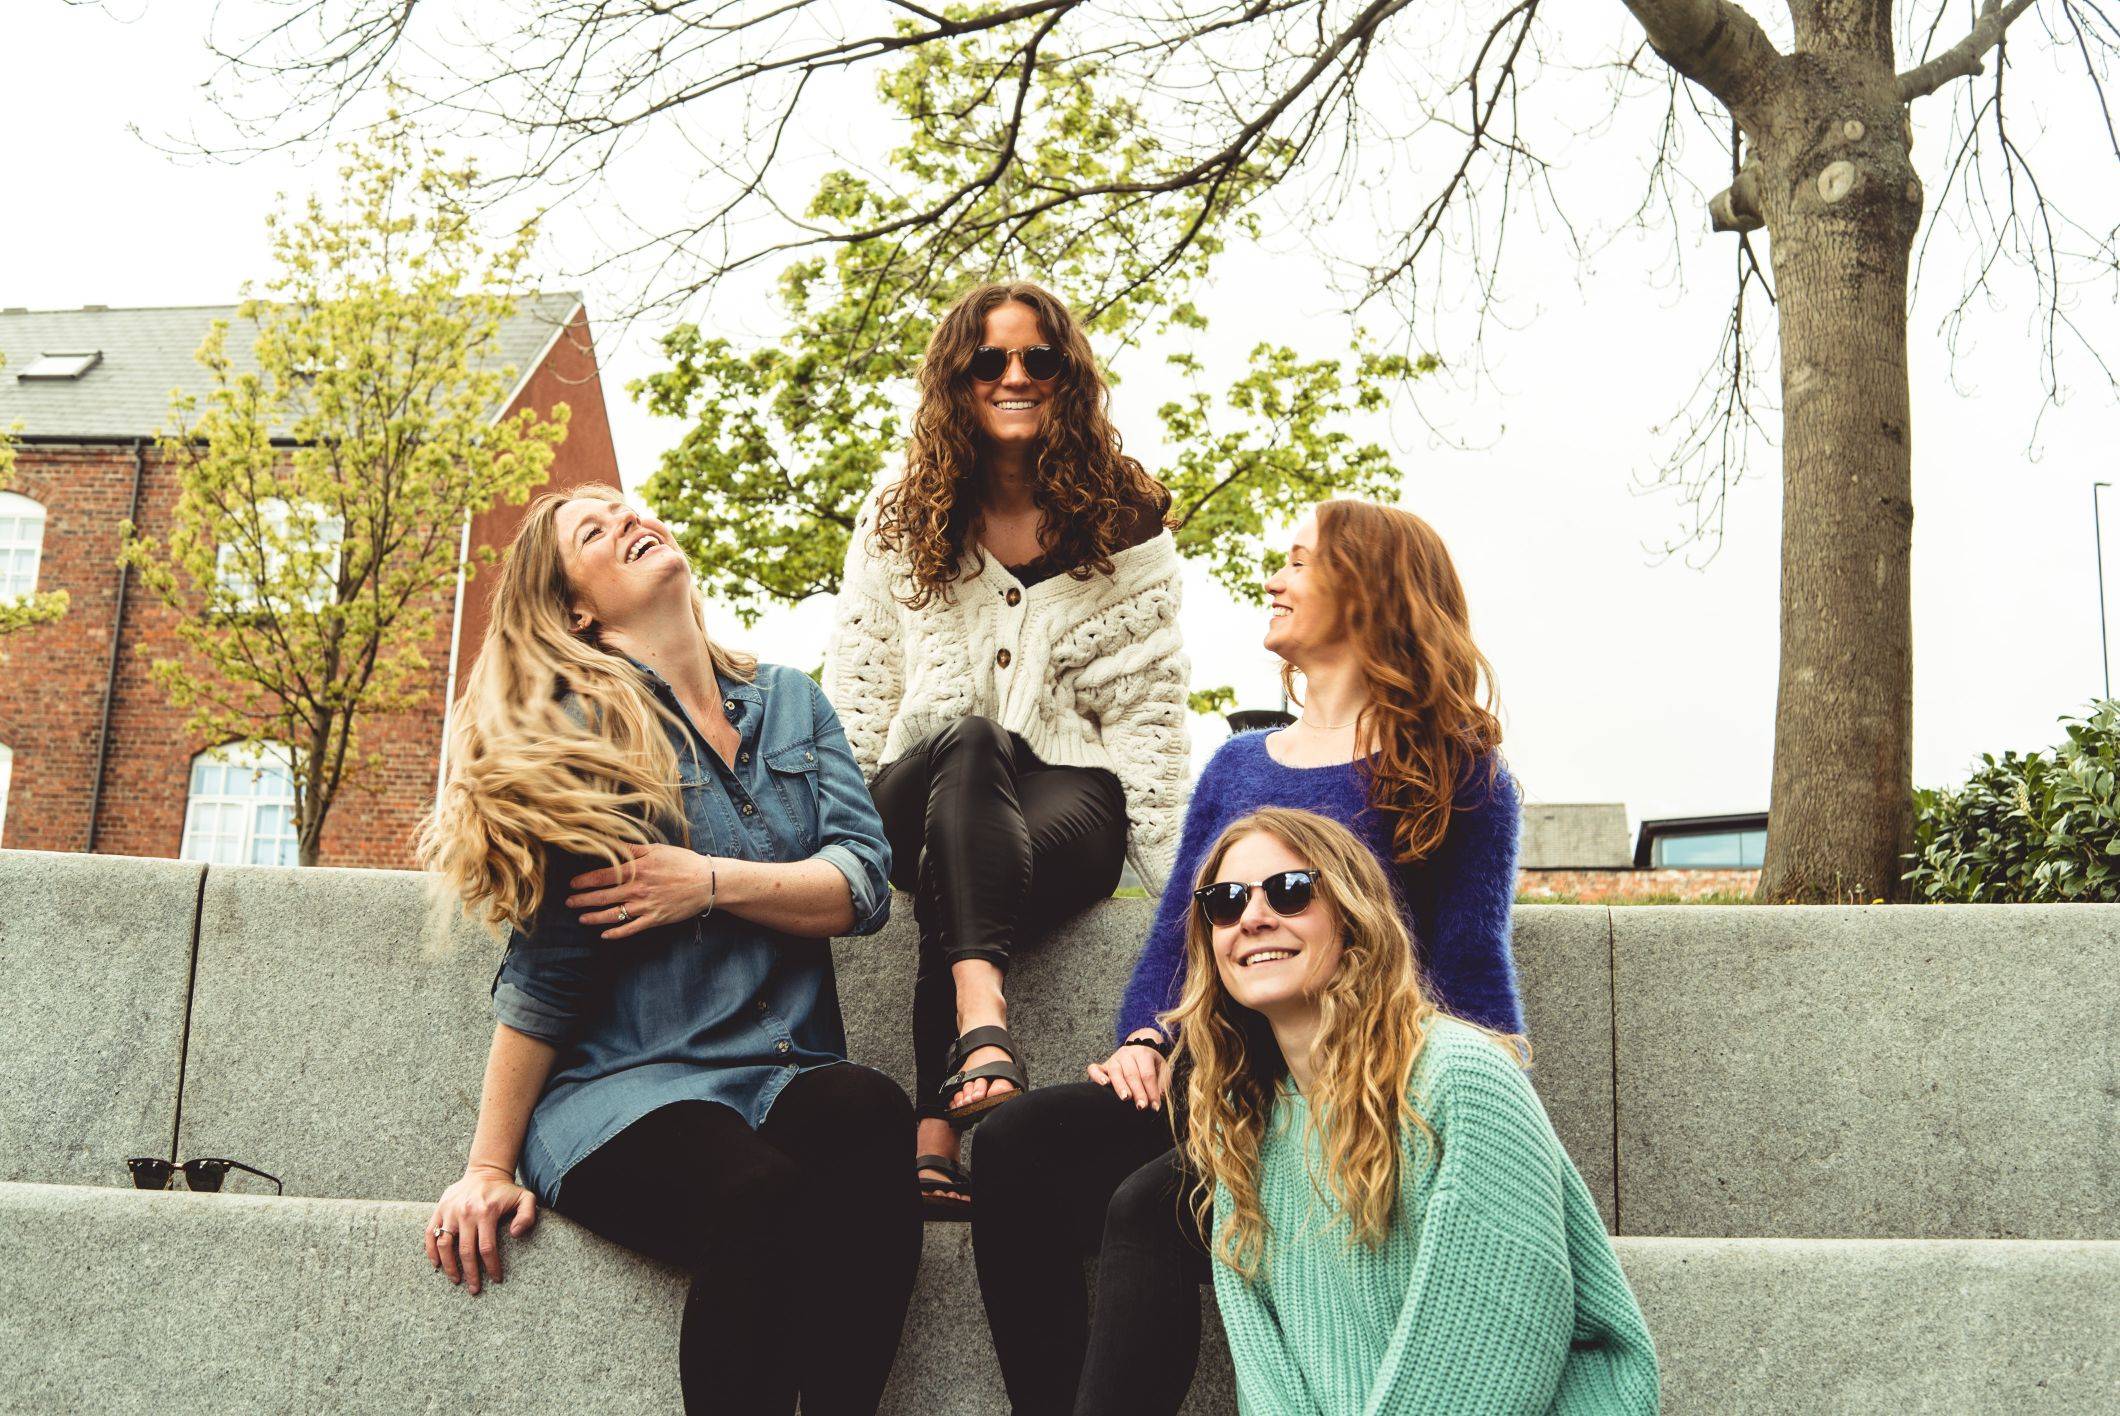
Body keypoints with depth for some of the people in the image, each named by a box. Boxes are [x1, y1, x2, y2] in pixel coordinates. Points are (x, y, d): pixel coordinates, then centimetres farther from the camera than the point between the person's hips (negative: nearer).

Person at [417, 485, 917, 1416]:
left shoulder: (792, 702, 18)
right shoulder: (580, 730, 2)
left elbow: (863, 884, 6)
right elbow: (542, 975, 0)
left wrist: (713, 881, -10)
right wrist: (489, 1169, -2)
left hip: (784, 1075, 4)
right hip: (625, 1090, -4)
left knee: (870, 1114, -33)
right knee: (762, 1197, -37)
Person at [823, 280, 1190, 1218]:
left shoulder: (1129, 528, 9)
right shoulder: (897, 525, 12)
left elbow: (1147, 714, 5)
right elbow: (855, 699, 9)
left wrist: (1182, 880, -5)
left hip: (1070, 800, 0)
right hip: (922, 798, 1)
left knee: (954, 885, -35)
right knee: (967, 742, -37)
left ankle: (936, 1132, -48)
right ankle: (984, 1024, -57)